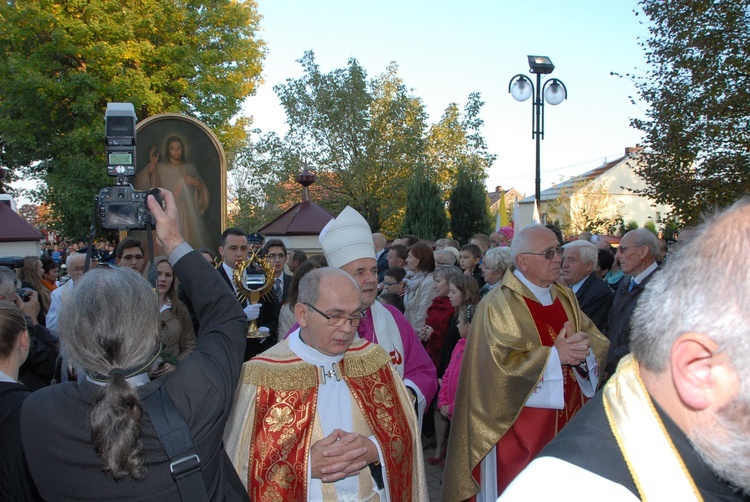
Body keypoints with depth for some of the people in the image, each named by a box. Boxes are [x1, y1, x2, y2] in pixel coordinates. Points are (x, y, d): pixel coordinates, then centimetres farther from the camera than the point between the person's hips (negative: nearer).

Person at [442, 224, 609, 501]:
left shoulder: (566, 298, 10)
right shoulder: (498, 304, -12)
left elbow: (597, 342, 5)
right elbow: (501, 364, -21)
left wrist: (584, 350, -17)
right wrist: (554, 356, -23)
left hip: (568, 424, 6)